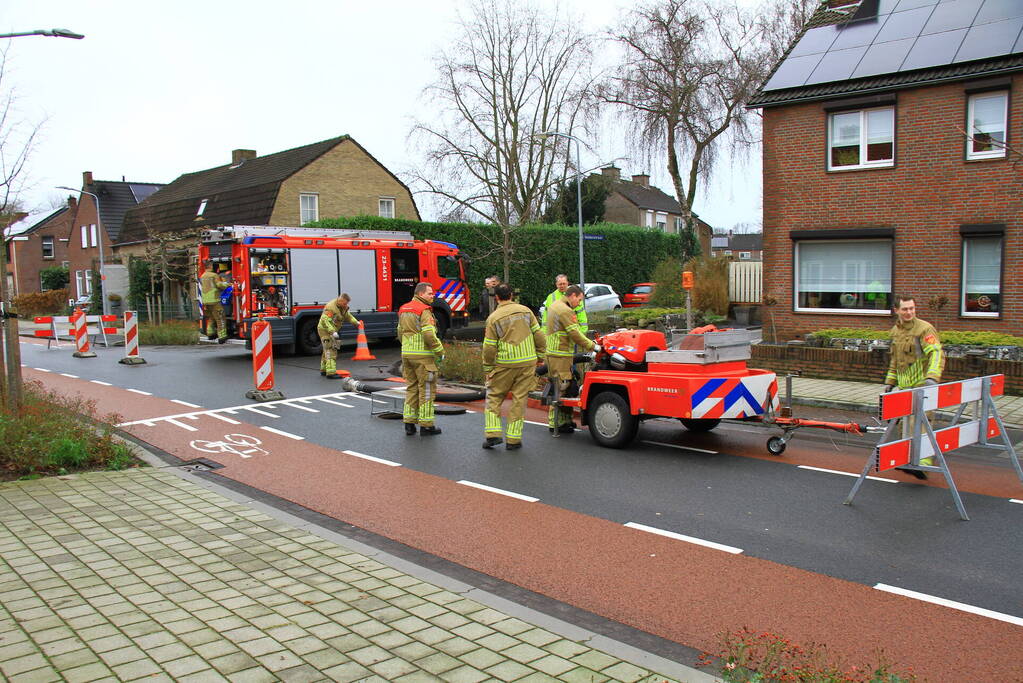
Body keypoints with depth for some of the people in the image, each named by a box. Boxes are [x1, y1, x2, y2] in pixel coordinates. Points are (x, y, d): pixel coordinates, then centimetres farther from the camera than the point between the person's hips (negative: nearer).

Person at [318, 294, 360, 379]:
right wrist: (333, 332, -42)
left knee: (328, 350, 19)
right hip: (325, 330, -10)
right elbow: (326, 321, -34)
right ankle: (331, 373, -20)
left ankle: (324, 370, 32)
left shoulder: (343, 307, 3)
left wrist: (356, 322, 4)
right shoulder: (331, 307, -27)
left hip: (333, 330, 10)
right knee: (331, 351, -16)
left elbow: (348, 316, 17)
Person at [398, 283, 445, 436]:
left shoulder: (404, 310, 13)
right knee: (427, 389, 0)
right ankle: (426, 425, 4)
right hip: (423, 356, -8)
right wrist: (440, 351, -9)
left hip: (406, 354, 8)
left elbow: (400, 333, 18)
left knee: (411, 388, 14)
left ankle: (409, 423, 15)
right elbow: (429, 335, -20)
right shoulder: (424, 311, -14)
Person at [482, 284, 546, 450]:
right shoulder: (525, 311, 3)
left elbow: (489, 348, -4)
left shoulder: (493, 318, -5)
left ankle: (492, 434, 3)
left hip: (504, 364, -2)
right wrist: (540, 353, 15)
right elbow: (538, 335, 3)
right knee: (520, 399, 7)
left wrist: (488, 369, 5)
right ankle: (513, 439, 8)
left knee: (494, 396, 13)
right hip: (528, 362, 2)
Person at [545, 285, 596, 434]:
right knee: (560, 389, -7)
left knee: (559, 388, 13)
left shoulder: (555, 305, 18)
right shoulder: (565, 311, -15)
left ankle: (565, 420, 19)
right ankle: (556, 424, -4)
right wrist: (592, 346, -7)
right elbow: (575, 334, -17)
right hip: (560, 355, -10)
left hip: (552, 353, 10)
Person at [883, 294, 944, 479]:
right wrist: (890, 381, 23)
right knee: (907, 423, 14)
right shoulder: (895, 331, 14)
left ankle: (923, 463, -16)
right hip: (905, 386, 8)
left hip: (922, 385, -8)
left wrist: (932, 377, -35)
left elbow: (937, 354, -22)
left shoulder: (925, 329, -10)